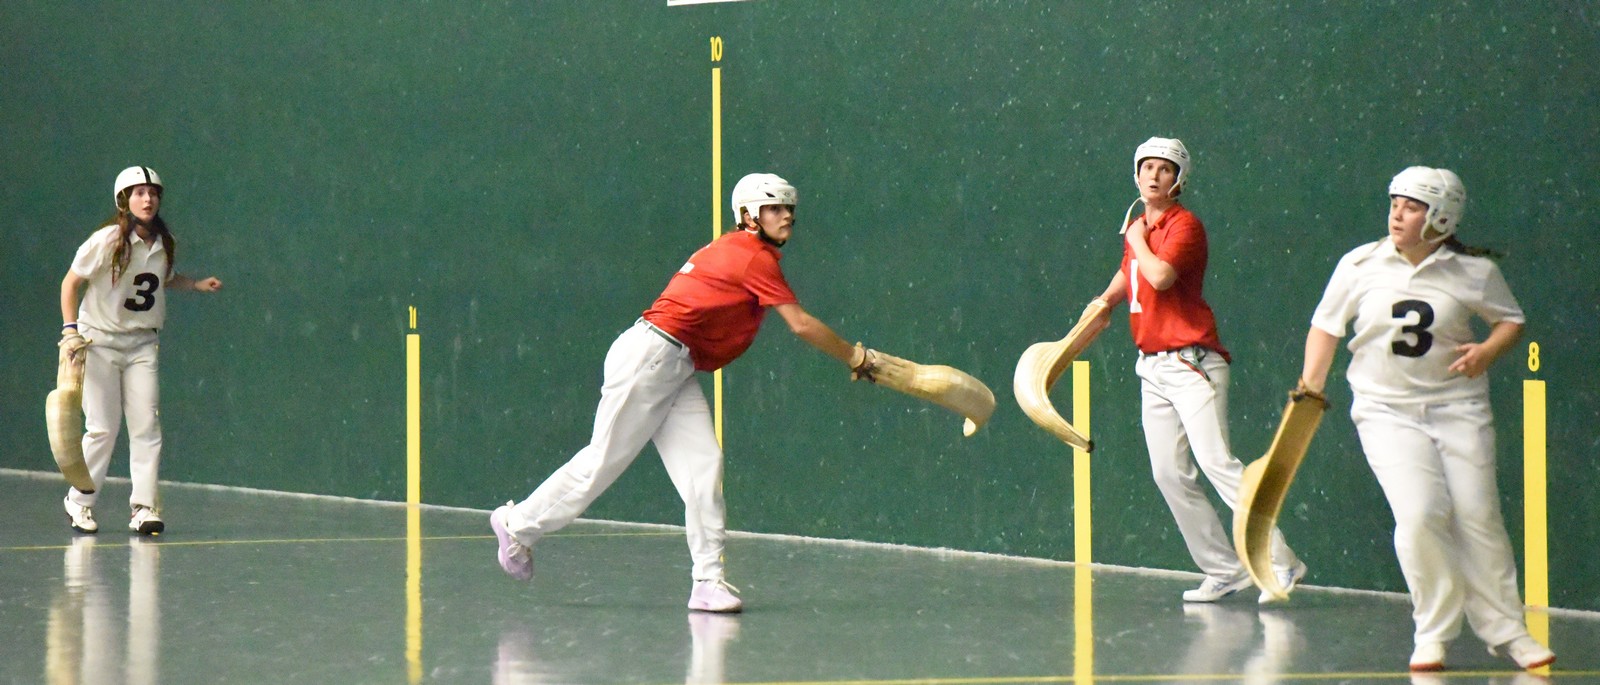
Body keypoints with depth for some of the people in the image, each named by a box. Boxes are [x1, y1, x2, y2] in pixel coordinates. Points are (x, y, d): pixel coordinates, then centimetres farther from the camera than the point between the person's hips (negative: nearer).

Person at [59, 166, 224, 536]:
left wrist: (196, 284, 7)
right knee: (103, 428, -3)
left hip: (142, 343, 4)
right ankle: (78, 501, 16)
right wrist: (70, 329, -16)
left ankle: (144, 507, -4)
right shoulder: (106, 242, -14)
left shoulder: (165, 244, 2)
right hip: (99, 339, -4)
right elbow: (70, 283, -7)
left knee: (146, 425, -6)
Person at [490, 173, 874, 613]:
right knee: (603, 462, -2)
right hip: (649, 357, -10)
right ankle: (518, 525, 16)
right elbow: (800, 325, -15)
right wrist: (856, 359, -7)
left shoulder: (731, 251, 15)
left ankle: (708, 581, -8)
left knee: (704, 465, -3)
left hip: (677, 370, 10)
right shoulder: (754, 258, -13)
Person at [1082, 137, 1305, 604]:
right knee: (1169, 475, 3)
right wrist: (1103, 304, 19)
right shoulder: (1137, 227, 16)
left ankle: (1281, 562, -18)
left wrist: (1138, 240, -7)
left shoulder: (1184, 225, -8)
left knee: (1215, 461, -18)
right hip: (1152, 368, 8)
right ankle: (1223, 570, 8)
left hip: (1192, 362, -8)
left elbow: (1160, 275, -24)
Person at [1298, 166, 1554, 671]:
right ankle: (1434, 633, -2)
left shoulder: (1474, 272, -3)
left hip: (1458, 408, 1)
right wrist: (1311, 388, 1)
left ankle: (1506, 629, 14)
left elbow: (1511, 320, 10)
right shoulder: (1360, 265, -2)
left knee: (1478, 517, -3)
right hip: (1387, 410, -1)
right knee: (1420, 515, -17)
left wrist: (1488, 351, -10)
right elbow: (1326, 327, 8)